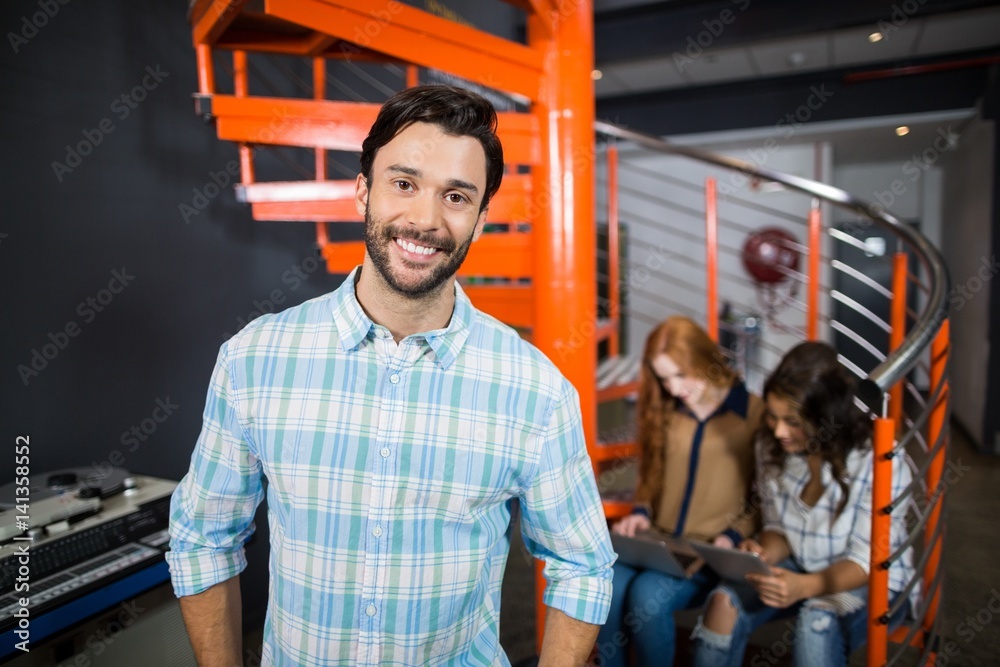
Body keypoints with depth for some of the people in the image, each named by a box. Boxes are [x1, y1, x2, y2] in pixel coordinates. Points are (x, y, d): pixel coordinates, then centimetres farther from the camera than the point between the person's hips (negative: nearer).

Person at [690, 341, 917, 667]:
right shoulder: (770, 446, -9)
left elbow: (866, 561, -18)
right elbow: (778, 528, 2)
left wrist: (805, 586, -36)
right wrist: (765, 555, -21)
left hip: (873, 584, -3)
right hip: (798, 570, 4)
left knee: (818, 619, -35)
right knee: (725, 601, -23)